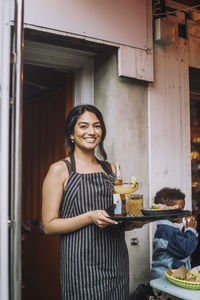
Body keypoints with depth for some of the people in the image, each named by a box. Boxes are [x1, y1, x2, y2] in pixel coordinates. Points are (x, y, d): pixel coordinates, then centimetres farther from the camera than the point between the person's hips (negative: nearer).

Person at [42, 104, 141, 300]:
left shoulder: (111, 169, 11)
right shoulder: (60, 170, -5)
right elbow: (49, 226, -9)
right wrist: (90, 217, -21)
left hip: (117, 263, 5)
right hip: (81, 266, -5)